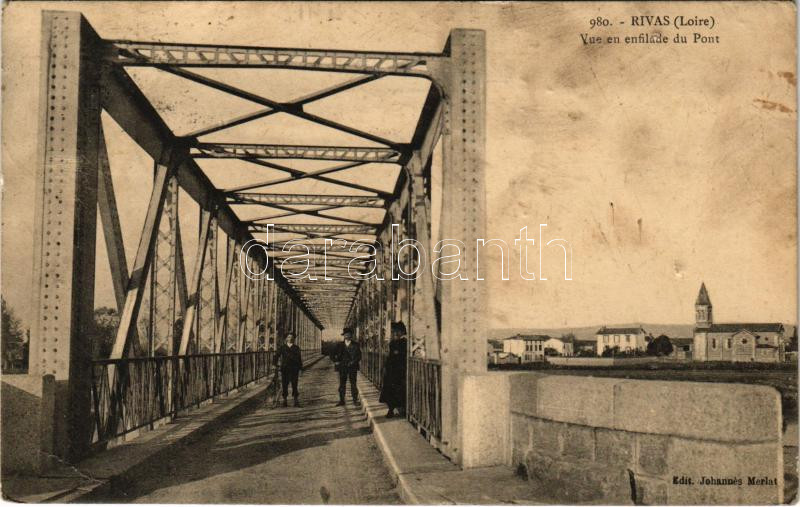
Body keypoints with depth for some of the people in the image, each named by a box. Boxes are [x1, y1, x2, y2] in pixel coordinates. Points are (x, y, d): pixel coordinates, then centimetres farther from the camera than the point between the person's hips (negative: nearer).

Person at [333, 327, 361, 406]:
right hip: (342, 367, 2)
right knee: (342, 385, 4)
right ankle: (341, 400, 10)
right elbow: (335, 355, 11)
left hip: (352, 368, -2)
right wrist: (336, 361, -6)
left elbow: (359, 356, 0)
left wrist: (353, 362, -13)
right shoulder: (340, 345, 9)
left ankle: (355, 400, 8)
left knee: (353, 384, 0)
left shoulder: (355, 345, 3)